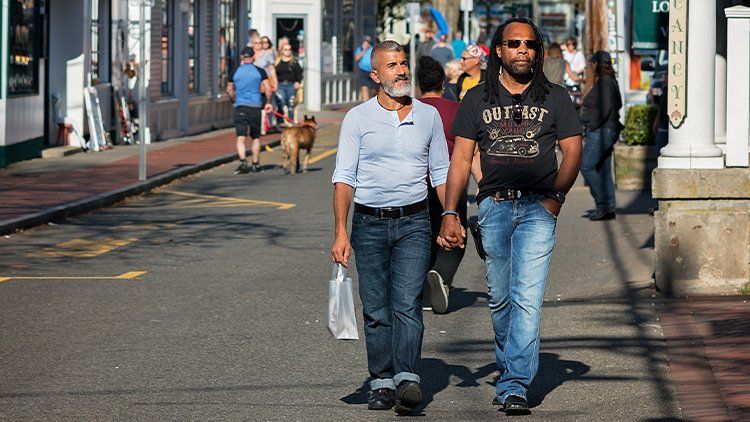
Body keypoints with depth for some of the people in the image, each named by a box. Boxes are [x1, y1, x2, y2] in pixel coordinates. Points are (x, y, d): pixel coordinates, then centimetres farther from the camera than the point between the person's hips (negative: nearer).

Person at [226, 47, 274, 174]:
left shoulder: (235, 72, 5)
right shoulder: (259, 71, 1)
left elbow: (229, 90, 12)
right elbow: (268, 89, -5)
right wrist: (268, 103, 9)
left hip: (240, 106, 0)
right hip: (255, 106, 0)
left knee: (241, 137, -7)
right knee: (256, 137, 16)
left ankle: (243, 161, -26)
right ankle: (255, 164, 20)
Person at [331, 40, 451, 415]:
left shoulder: (428, 116, 8)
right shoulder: (358, 118, 2)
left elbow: (441, 172, 15)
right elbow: (344, 177, -1)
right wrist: (340, 232, -9)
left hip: (414, 221, 0)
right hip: (369, 223, 0)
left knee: (407, 303, -13)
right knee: (376, 309, 3)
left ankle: (407, 379, -22)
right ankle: (382, 383, 10)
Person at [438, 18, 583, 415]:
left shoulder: (554, 97, 8)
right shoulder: (477, 99, 9)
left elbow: (572, 150, 8)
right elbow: (461, 158, 7)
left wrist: (555, 195, -7)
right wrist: (449, 213, -2)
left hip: (538, 207, -2)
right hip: (493, 207, 2)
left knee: (527, 299, -11)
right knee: (500, 299, 9)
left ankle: (515, 386, -13)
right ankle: (509, 369, 28)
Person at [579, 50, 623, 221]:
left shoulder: (604, 82, -15)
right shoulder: (611, 81, 15)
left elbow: (606, 107, -24)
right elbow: (617, 105, 20)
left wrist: (593, 124, -17)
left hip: (601, 131, -10)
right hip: (608, 130, 10)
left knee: (586, 167, -9)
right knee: (604, 170, 9)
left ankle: (602, 205, -10)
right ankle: (609, 209, 8)